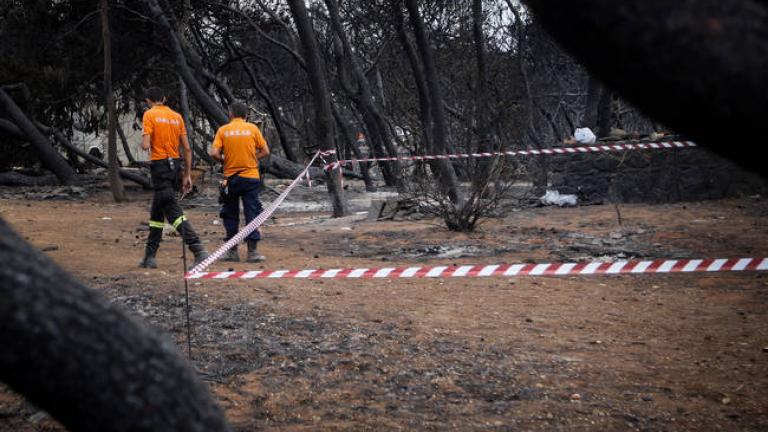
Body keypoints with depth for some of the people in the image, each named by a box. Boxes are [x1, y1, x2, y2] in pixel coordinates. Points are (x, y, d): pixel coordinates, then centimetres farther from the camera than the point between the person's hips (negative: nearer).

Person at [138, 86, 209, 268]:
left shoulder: (149, 115, -5)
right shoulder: (177, 116, 11)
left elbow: (145, 145, -14)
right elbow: (187, 149, 9)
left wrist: (143, 140, 10)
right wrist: (187, 175, 14)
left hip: (160, 166, -7)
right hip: (176, 165, 7)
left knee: (173, 211, -10)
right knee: (157, 211, 17)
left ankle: (198, 250, -24)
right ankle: (150, 256, 23)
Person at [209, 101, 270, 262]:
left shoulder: (223, 130, 0)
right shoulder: (252, 128, 1)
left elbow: (214, 153, -9)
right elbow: (265, 151, 1)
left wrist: (225, 160, 8)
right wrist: (252, 158, 11)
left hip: (231, 178, 1)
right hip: (251, 177, 0)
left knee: (230, 214, 11)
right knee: (252, 213, 3)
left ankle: (232, 251, 14)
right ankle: (253, 251, 0)